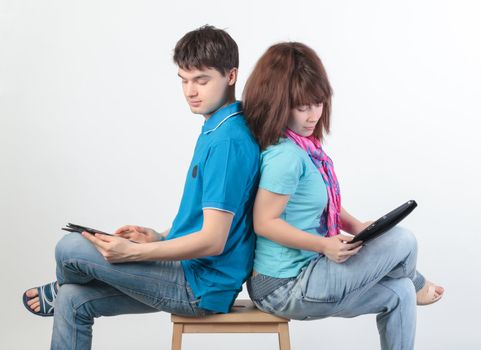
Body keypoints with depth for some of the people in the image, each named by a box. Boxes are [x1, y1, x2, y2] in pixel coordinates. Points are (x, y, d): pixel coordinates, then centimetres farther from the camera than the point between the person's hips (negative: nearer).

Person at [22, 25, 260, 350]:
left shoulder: (228, 141, -21)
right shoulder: (216, 130, 11)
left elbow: (213, 240, -24)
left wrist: (133, 252, -24)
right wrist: (160, 237, 9)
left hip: (202, 286, -9)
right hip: (194, 273, 9)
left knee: (70, 248, -9)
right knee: (74, 301, 8)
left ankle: (60, 289, 25)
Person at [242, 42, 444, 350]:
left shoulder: (306, 145, 5)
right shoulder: (285, 155, -23)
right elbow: (264, 222, -23)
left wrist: (355, 226, 1)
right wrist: (324, 245, -26)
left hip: (306, 270, 9)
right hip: (284, 288, -9)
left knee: (398, 293, 13)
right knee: (401, 241, -6)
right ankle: (416, 286, 28)